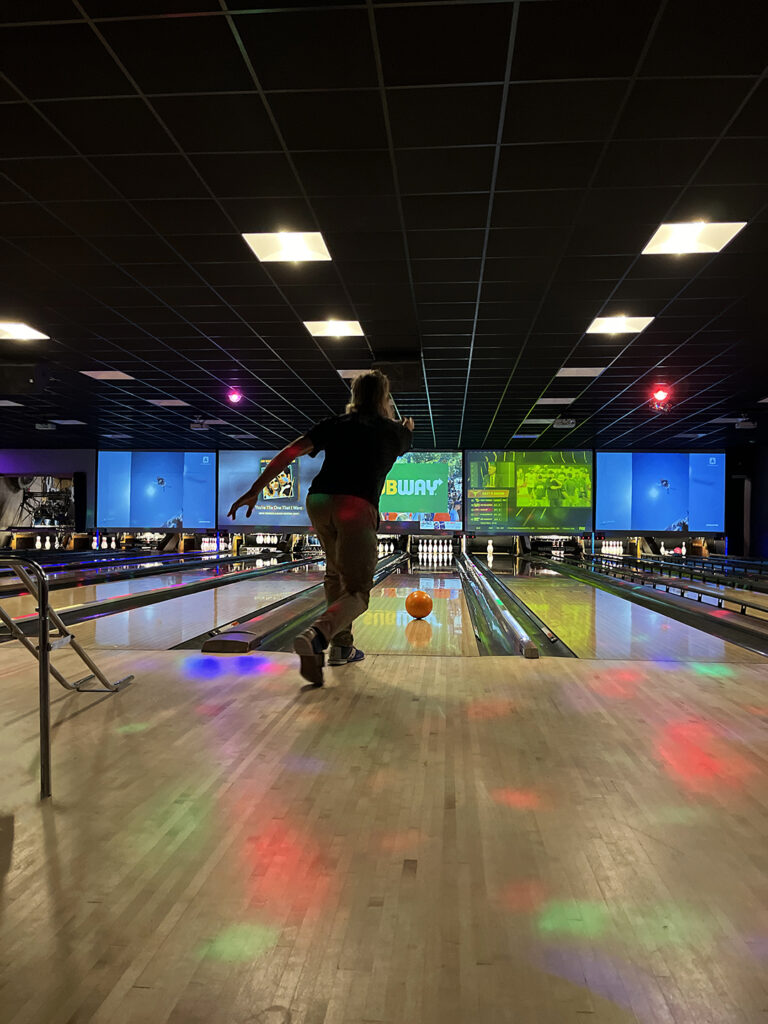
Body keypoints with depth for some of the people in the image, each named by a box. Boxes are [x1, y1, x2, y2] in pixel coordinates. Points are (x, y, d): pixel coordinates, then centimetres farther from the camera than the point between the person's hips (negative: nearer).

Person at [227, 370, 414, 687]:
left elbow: (290, 452, 6)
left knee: (336, 573, 26)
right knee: (357, 590, -3)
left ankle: (341, 645, 29)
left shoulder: (335, 424, 18)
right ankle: (316, 635, -33)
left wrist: (255, 490, 6)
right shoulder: (392, 431, 18)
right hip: (356, 507, -4)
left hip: (318, 503, 4)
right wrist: (407, 428, 70)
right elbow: (404, 441, 45)